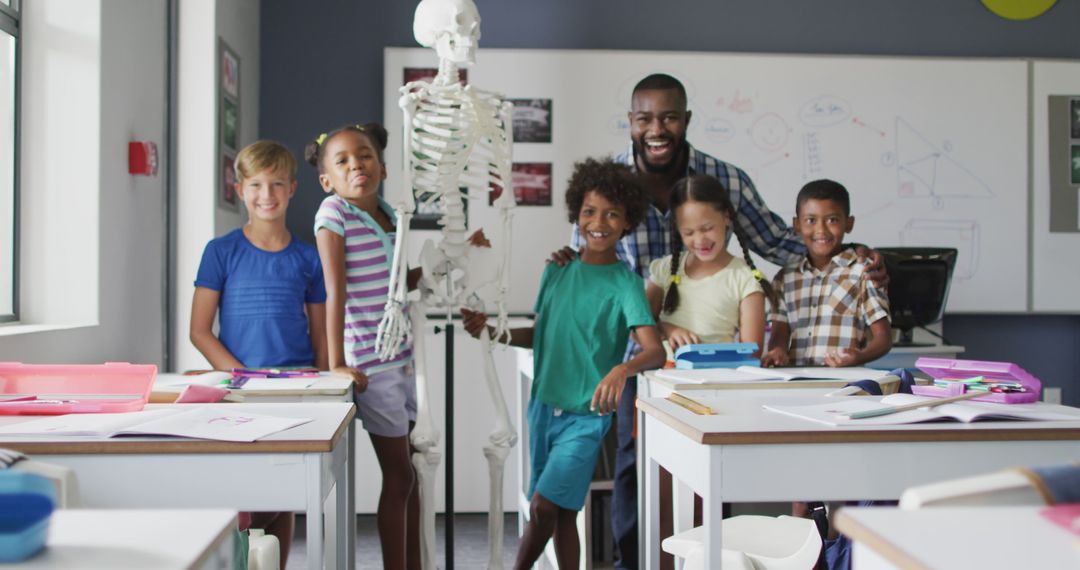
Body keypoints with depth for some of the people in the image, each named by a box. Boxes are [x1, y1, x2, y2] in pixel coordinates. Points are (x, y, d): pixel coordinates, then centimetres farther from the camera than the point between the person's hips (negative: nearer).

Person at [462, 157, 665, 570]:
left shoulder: (625, 283, -11)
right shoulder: (558, 270, 5)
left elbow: (655, 351, -23)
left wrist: (623, 368, -43)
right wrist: (493, 331, 0)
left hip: (586, 415, -5)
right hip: (544, 406, 5)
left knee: (543, 507, -9)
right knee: (562, 513, 12)